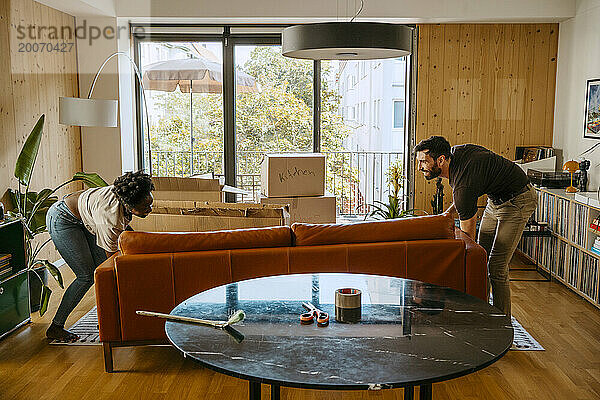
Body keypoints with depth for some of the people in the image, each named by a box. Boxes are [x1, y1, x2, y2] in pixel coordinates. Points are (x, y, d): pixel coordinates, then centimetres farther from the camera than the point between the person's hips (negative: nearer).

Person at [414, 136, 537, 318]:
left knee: (497, 267, -12)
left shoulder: (462, 187, -34)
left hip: (518, 201, -10)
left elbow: (467, 235, -24)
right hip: (496, 199, 10)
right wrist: (449, 212, 4)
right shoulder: (454, 152, -8)